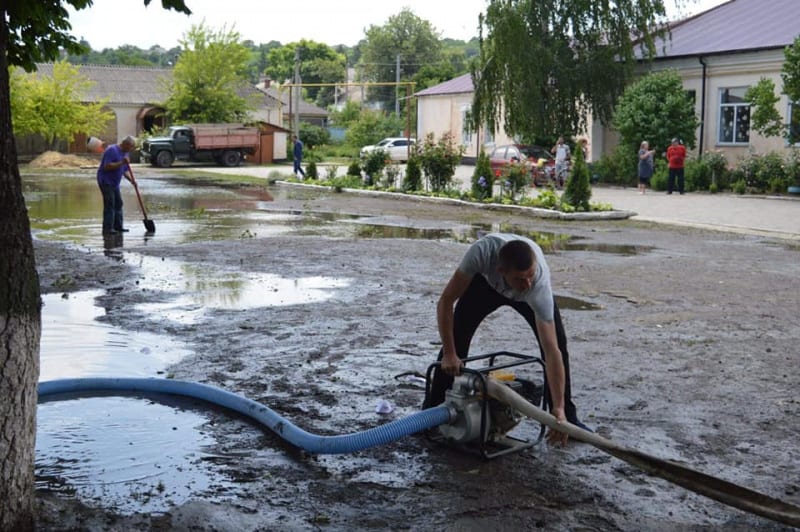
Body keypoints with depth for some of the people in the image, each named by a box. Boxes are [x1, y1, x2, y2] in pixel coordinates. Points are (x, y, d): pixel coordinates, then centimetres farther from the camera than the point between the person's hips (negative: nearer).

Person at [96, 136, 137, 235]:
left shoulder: (125, 153, 13)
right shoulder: (112, 150, -16)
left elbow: (125, 170, 16)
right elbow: (107, 166, -24)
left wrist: (131, 179, 0)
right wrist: (121, 163, -27)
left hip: (114, 183, 9)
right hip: (106, 181, -9)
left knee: (118, 204, 8)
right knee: (109, 204, -11)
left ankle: (118, 226, 14)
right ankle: (107, 228, -10)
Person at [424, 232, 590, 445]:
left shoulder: (539, 285, -45)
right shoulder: (482, 251, -47)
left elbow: (552, 351, -43)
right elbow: (445, 302, -35)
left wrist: (558, 408, -45)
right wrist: (449, 354, -36)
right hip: (486, 281, 1)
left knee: (558, 343, -16)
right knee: (455, 338, -11)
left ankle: (567, 416, 2)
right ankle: (432, 410, 6)